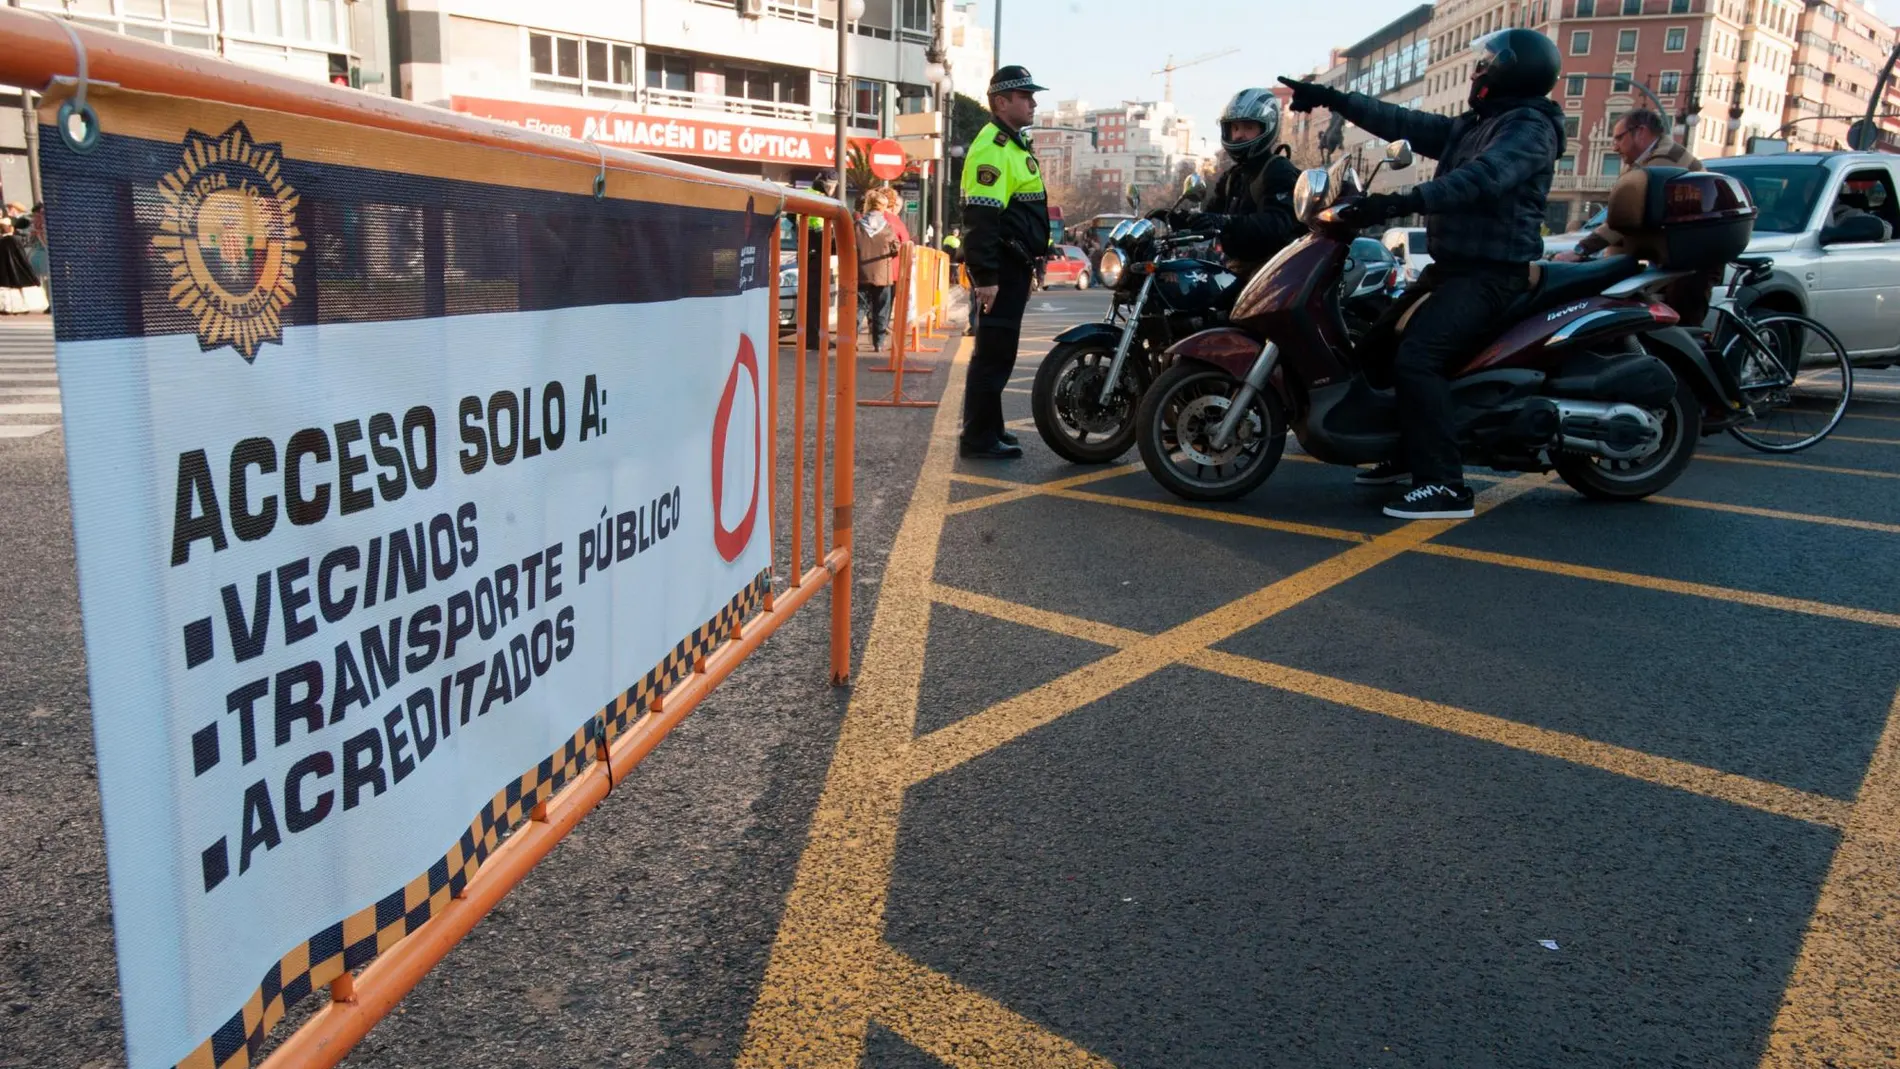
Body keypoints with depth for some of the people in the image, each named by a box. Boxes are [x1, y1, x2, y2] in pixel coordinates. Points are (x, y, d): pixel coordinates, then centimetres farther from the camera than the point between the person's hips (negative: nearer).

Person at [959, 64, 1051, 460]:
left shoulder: (1014, 145, 19)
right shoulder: (992, 148, -15)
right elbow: (981, 218, -24)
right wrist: (985, 275, -28)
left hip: (1013, 265, 11)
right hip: (1000, 268, -11)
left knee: (999, 351, 16)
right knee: (994, 352, -8)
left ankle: (988, 427, 25)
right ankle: (978, 438, -4)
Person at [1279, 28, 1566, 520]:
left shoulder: (1529, 127, -11)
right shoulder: (1471, 127, 18)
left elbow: (1484, 177, -30)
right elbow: (1405, 123, 17)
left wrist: (1402, 202, -39)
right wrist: (1334, 99, 12)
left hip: (1491, 272, -10)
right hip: (1454, 265, 10)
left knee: (1416, 357, -27)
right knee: (1379, 342, 15)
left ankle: (1445, 486, -27)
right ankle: (1406, 454, 26)